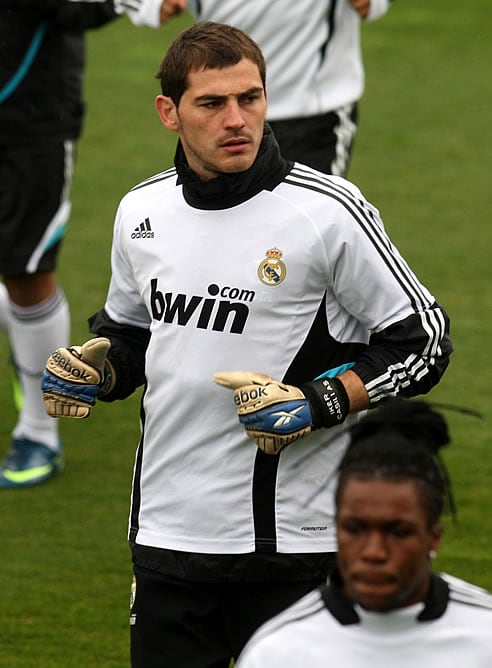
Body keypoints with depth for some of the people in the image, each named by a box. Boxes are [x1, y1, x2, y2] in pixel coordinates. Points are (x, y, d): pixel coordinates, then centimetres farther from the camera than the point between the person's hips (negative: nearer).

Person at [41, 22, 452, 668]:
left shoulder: (329, 211, -10)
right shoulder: (142, 210, 7)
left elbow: (422, 341, -5)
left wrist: (317, 406, -16)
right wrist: (96, 370, 1)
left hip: (292, 539, -5)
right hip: (168, 532, 5)